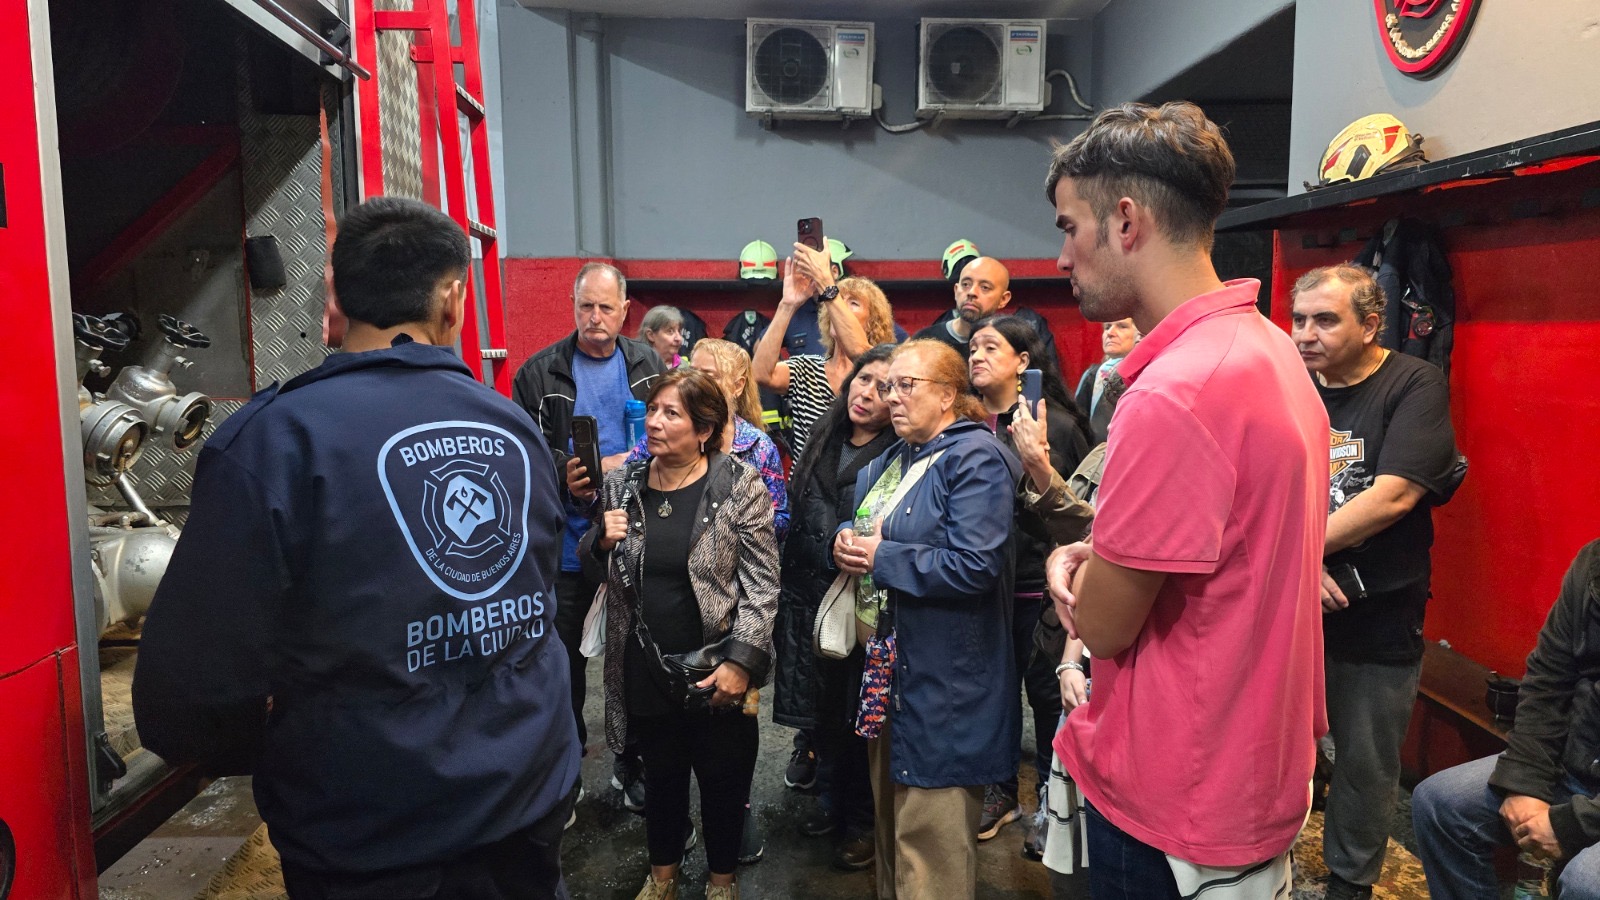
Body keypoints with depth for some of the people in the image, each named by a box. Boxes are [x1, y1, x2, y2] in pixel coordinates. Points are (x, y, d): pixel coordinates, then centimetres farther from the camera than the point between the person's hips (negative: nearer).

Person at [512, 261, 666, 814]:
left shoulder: (649, 366, 4)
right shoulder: (540, 373, -3)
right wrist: (593, 471, -19)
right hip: (566, 541, -1)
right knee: (564, 660, 11)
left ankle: (632, 767, 28)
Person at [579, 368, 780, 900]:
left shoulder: (739, 486, -11)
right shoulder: (620, 486, 0)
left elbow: (762, 583, -12)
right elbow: (596, 570, 12)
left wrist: (741, 661, -19)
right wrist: (602, 541, -10)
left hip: (716, 671, -3)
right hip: (645, 670, 3)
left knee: (724, 777, 14)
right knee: (661, 774, 20)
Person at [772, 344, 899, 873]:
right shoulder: (823, 443, 9)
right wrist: (789, 599, 16)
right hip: (811, 605, 6)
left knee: (860, 717, 7)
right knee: (824, 714, 17)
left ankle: (863, 823, 27)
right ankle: (835, 805, 38)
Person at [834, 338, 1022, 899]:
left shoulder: (975, 459, -15)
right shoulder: (890, 460, 13)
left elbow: (975, 566, -26)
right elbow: (861, 531, 21)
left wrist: (883, 557, -18)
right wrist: (846, 544, -3)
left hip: (944, 680, -9)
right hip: (887, 668, 9)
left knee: (928, 834, 1)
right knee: (890, 814, 22)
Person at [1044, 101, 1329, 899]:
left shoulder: (1172, 393, -30)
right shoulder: (1266, 347, 3)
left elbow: (1103, 625, -22)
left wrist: (1075, 566, -2)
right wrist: (1089, 558, -5)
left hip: (1173, 807, -9)